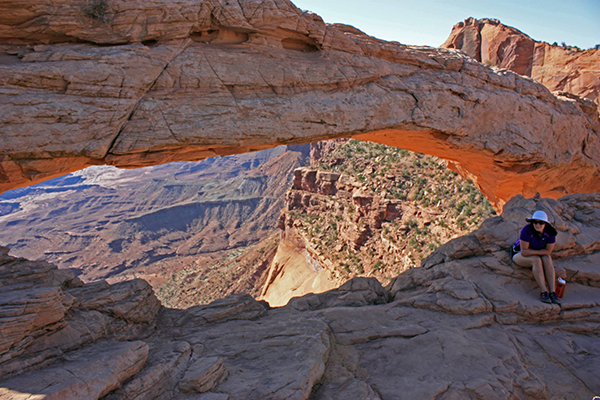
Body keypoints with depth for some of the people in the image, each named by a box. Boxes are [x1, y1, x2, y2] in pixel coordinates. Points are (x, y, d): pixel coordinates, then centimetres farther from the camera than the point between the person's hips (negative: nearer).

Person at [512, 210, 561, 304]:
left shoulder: (550, 232, -16)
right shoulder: (527, 230, -29)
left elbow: (548, 251, -13)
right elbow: (524, 252, -29)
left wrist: (531, 252, -19)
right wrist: (538, 252, -20)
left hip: (536, 256, 4)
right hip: (519, 254, -4)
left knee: (547, 259, -27)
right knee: (536, 260, -32)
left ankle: (553, 292, -31)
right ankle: (544, 292, -33)